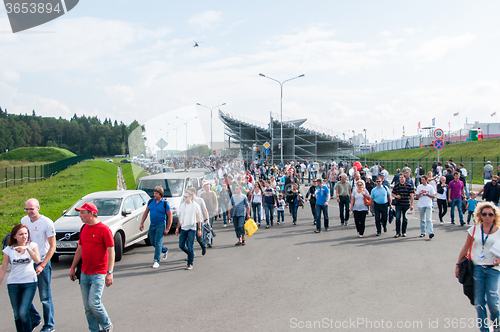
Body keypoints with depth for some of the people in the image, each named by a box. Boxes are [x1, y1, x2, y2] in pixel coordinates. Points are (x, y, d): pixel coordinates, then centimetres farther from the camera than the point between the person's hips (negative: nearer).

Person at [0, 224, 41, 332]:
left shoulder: (32, 245, -1)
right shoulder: (9, 249, 2)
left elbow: (37, 261, -17)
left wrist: (27, 248, -27)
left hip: (29, 282, -2)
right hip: (13, 284, 2)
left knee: (23, 312, -14)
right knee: (17, 315, 7)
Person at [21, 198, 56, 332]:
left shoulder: (47, 223, -12)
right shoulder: (24, 220, 5)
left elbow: (52, 246, -10)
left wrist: (42, 265, -16)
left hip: (42, 262, -5)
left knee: (45, 296, 2)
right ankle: (34, 318, 30)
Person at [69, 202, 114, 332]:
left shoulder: (104, 229, -11)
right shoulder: (83, 229, 10)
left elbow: (111, 251, -12)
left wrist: (109, 273, -18)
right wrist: (72, 268, 19)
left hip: (98, 274, -7)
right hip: (84, 273, 7)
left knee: (94, 303, -11)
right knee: (87, 306, 8)